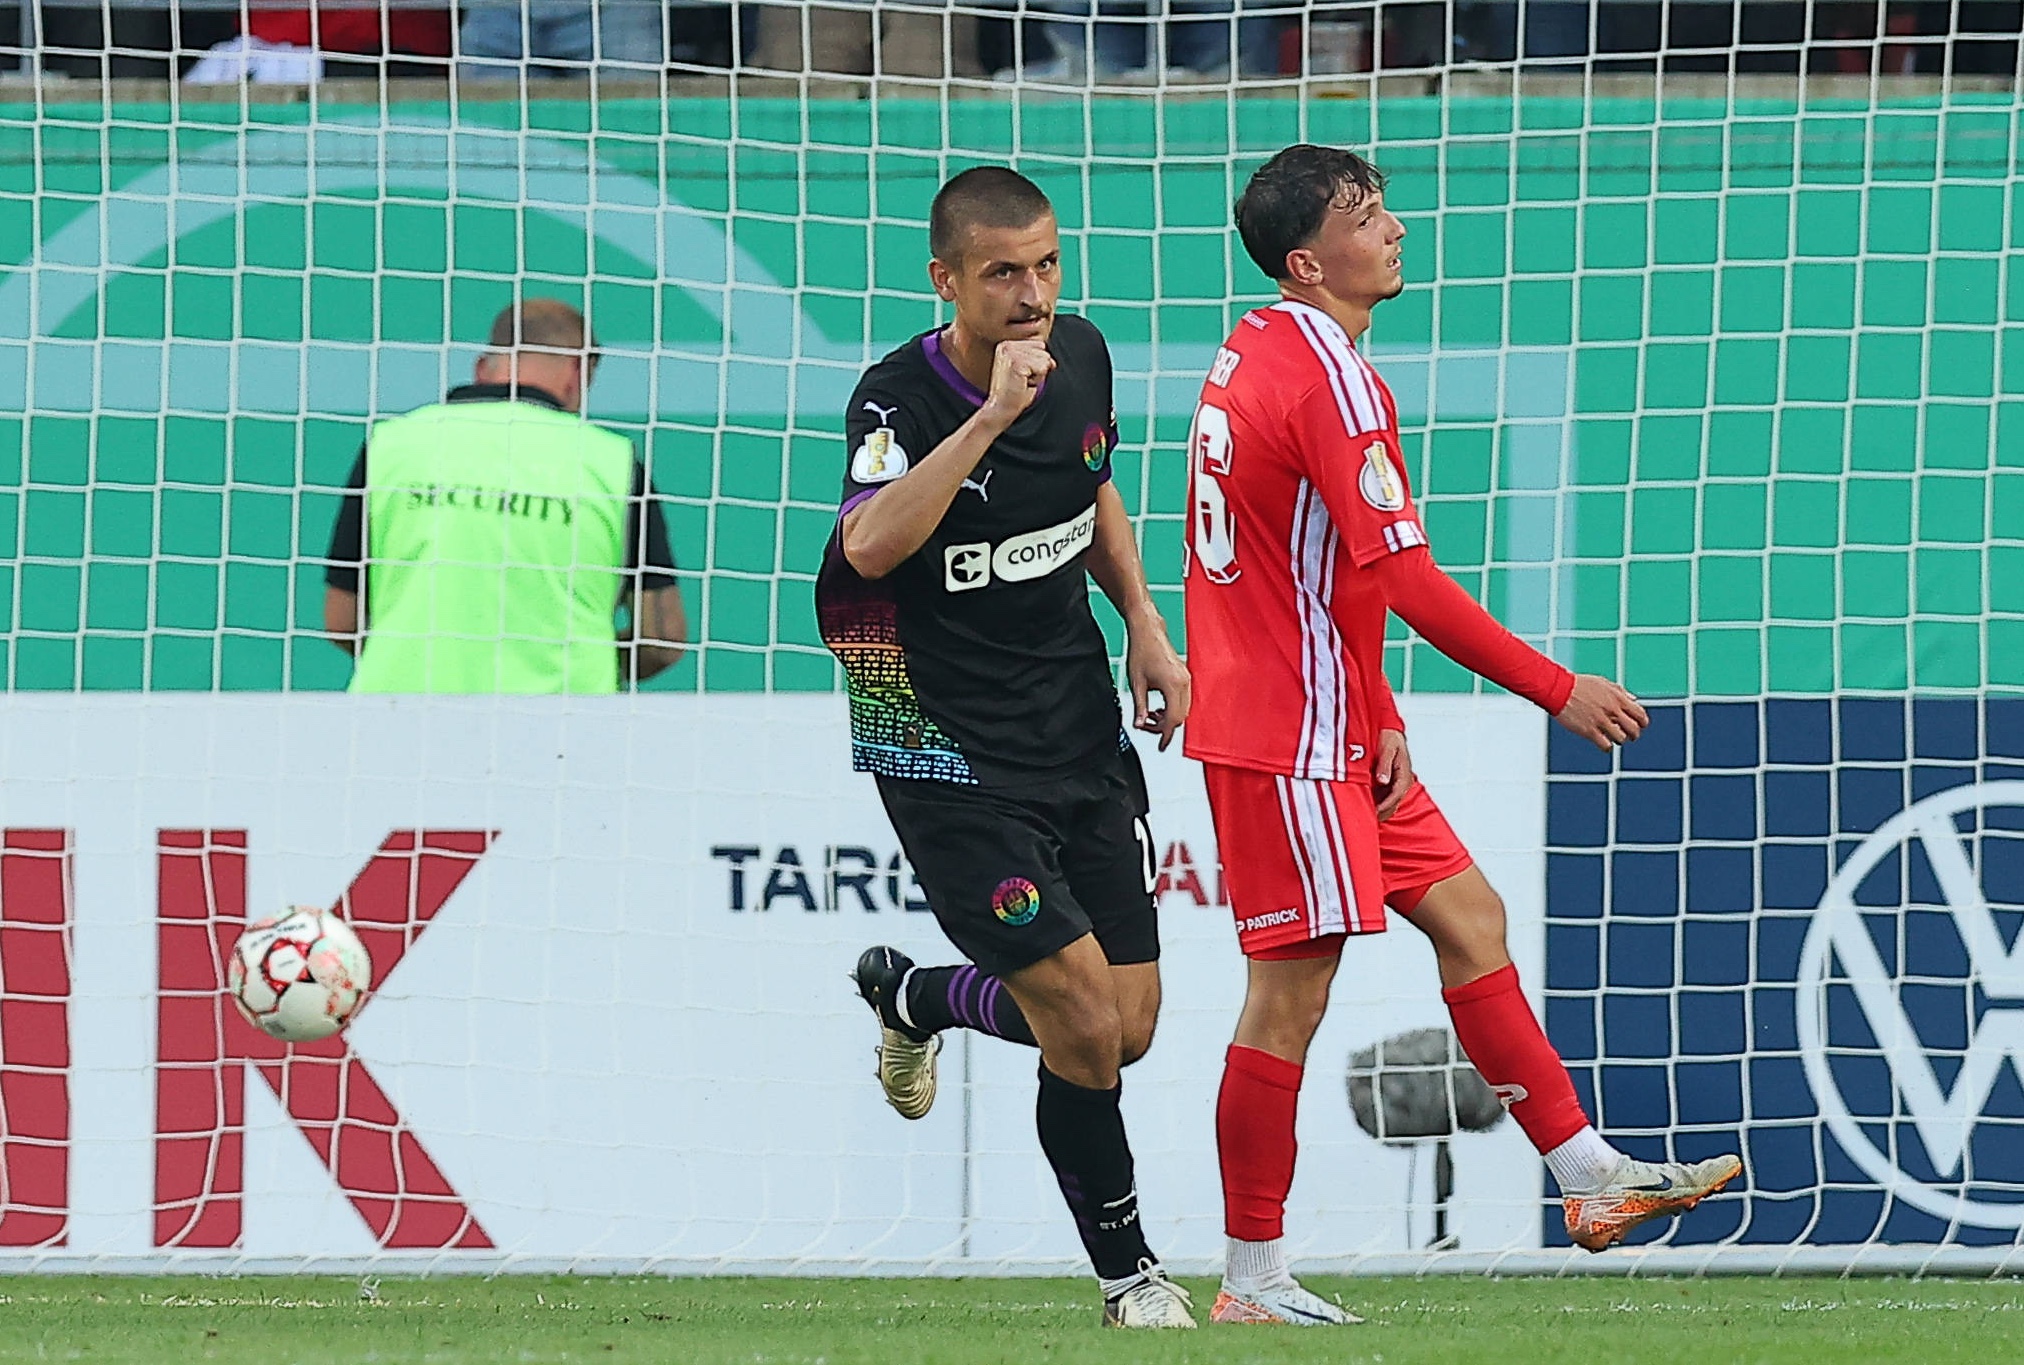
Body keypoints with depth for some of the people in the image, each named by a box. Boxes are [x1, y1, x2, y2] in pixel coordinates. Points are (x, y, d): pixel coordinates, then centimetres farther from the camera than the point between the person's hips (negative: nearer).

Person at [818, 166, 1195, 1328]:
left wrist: (1144, 623, 12)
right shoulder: (901, 396, -18)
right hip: (953, 761, -6)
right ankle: (1129, 1270, 9)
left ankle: (913, 995, 34)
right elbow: (869, 546, -38)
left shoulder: (1081, 355, 1)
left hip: (1085, 738, 6)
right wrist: (992, 415, -41)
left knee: (1129, 1031, 5)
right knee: (1084, 1024, -13)